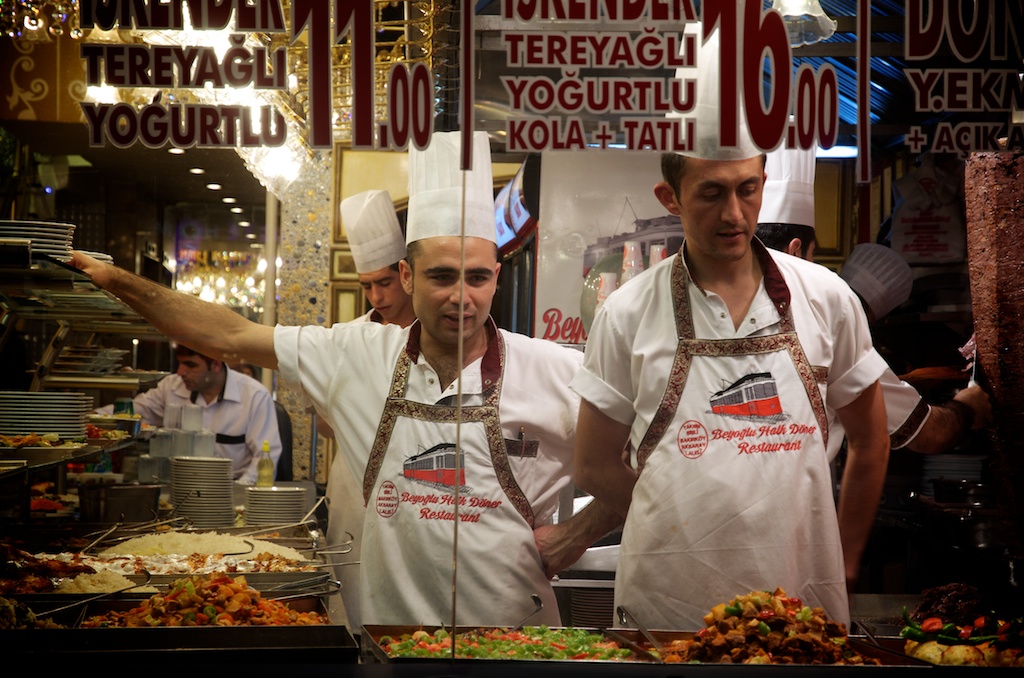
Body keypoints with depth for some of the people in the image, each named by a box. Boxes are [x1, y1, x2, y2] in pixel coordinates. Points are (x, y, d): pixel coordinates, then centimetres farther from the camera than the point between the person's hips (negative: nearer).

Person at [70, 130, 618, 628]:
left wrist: (579, 531, -9)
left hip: (512, 625, -2)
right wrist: (118, 280, 1)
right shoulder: (358, 355, -1)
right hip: (389, 620, 3)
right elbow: (228, 336, 4)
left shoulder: (556, 372, -10)